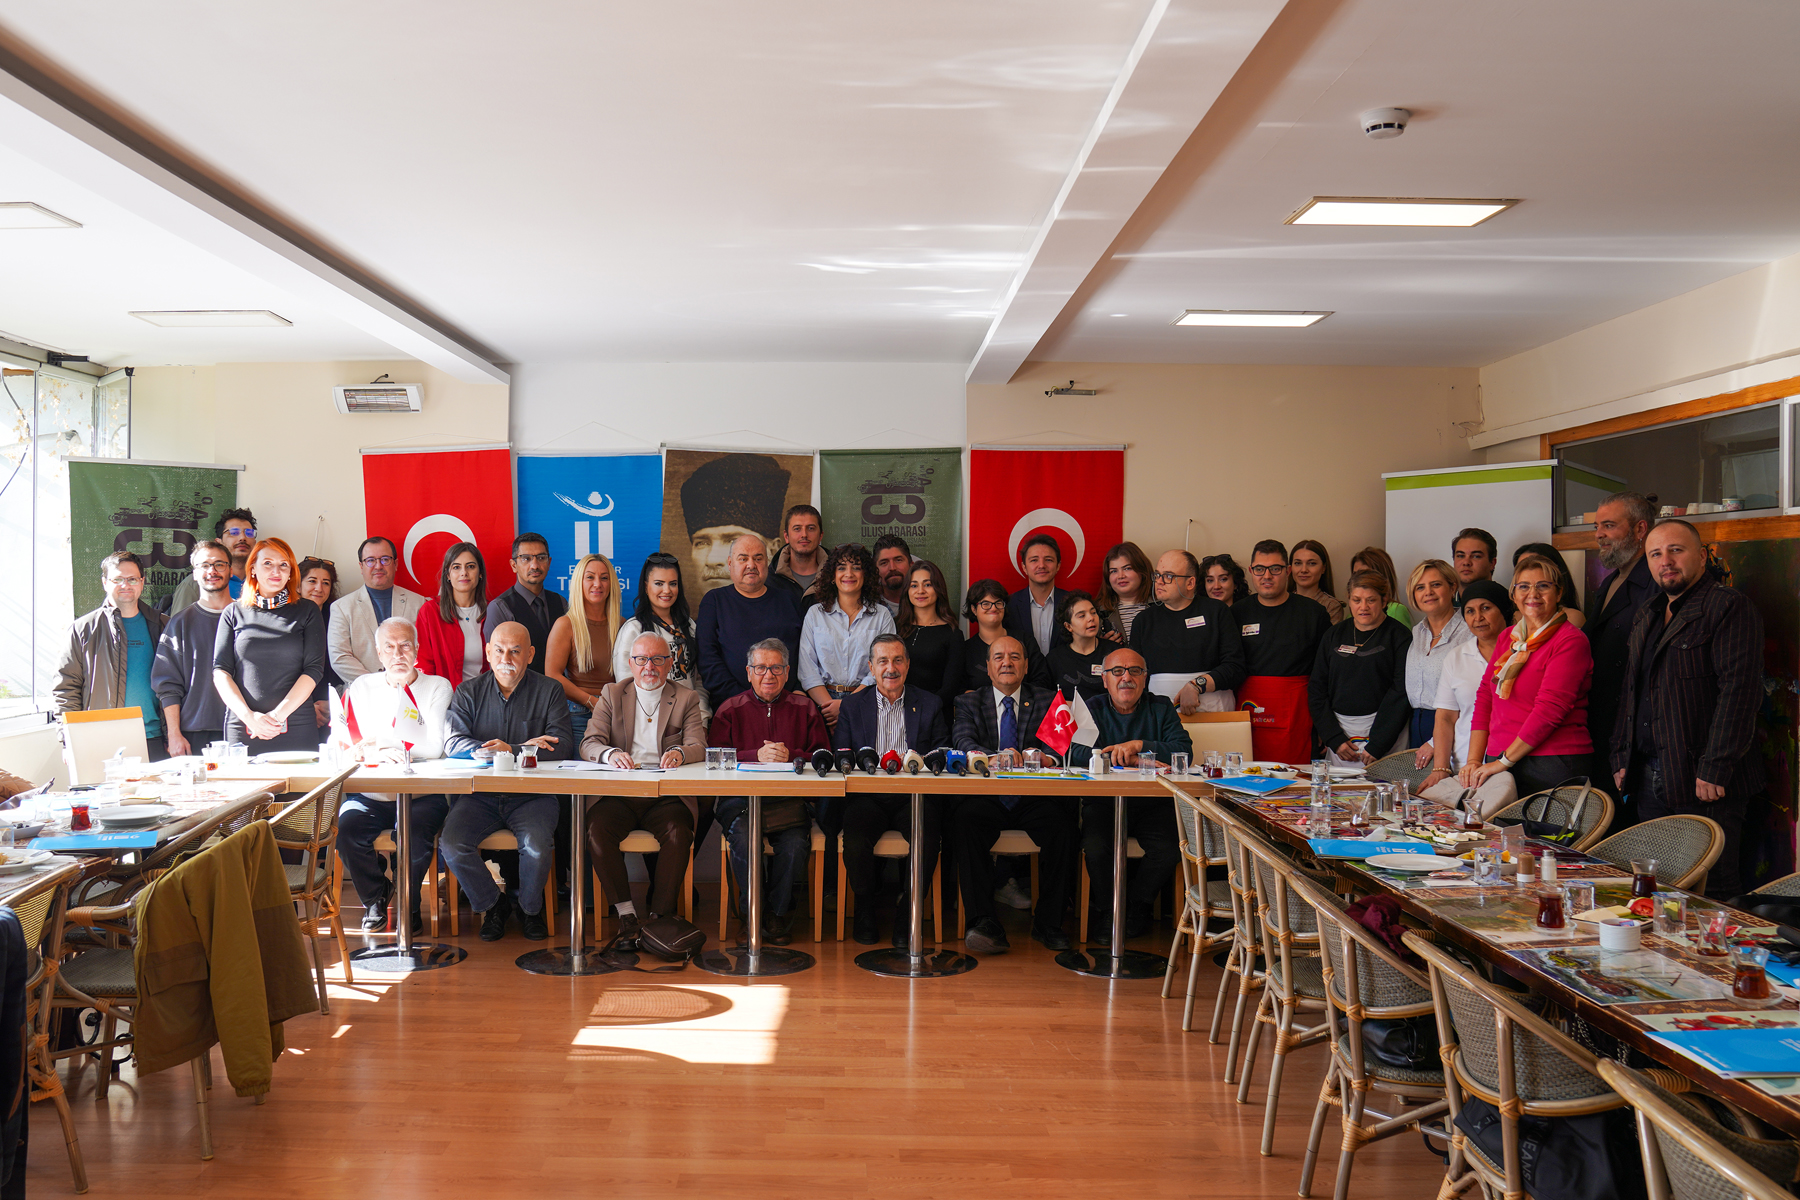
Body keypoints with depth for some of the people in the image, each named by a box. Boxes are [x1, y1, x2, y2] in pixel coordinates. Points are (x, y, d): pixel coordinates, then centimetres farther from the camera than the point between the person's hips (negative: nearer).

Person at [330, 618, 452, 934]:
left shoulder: (437, 687, 6)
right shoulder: (362, 688, 16)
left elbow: (435, 747, -7)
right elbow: (339, 742, 6)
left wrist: (378, 744, -6)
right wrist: (370, 752, -14)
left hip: (422, 793, -2)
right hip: (371, 795, 2)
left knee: (418, 828, -32)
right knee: (348, 823, -27)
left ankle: (408, 904, -4)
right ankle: (375, 898, 1)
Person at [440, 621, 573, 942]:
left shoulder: (548, 691, 4)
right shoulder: (469, 692, 8)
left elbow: (562, 745, -8)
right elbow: (453, 743, -7)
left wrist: (510, 750, -22)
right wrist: (526, 748, -19)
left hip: (532, 795, -2)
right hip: (480, 795, 2)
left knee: (537, 846, -28)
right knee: (450, 844, -22)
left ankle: (530, 908, 4)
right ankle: (492, 904, 5)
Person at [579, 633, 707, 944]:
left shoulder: (687, 699, 13)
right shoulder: (611, 694, 15)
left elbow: (698, 748, 0)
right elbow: (589, 744, 3)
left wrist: (680, 752, -25)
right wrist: (611, 753, -21)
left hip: (667, 797, -1)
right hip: (620, 796, 1)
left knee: (678, 832, -31)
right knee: (597, 829, -29)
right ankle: (626, 915, -18)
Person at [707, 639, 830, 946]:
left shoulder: (805, 709, 18)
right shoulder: (729, 710, 15)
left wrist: (791, 756, -9)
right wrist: (757, 755, -12)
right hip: (741, 800, 0)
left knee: (794, 843, -30)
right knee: (743, 837, -32)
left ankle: (778, 912, -5)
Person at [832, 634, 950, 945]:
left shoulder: (930, 705, 14)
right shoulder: (852, 706, 16)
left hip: (914, 796, 0)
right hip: (867, 797, 0)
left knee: (928, 841, -31)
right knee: (855, 841, -30)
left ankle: (907, 912, -7)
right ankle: (865, 910, -2)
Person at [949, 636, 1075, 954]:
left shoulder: (1046, 701, 16)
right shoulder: (968, 702, 13)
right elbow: (963, 743, -6)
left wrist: (1047, 757, -25)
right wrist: (996, 758, -28)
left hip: (1033, 800, 1)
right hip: (986, 798, 0)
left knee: (1062, 822, -30)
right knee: (965, 820, -33)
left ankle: (1048, 922, -16)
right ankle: (983, 923, -31)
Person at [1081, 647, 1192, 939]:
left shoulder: (1161, 709, 12)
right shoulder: (1091, 710, 10)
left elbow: (1184, 750, -4)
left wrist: (1140, 746, -17)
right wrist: (1120, 758, -18)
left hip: (1151, 803, 1)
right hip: (1103, 802, -1)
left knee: (1169, 850, -26)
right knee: (1096, 849, -29)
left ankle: (1136, 906, 2)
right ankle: (1108, 911, 0)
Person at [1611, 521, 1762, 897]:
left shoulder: (1730, 607, -7)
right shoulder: (1646, 617, 19)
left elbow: (1739, 690, -16)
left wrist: (1715, 770, -20)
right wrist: (1621, 759, 14)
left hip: (1706, 785, -8)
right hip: (1649, 781, 8)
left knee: (1712, 891, -5)